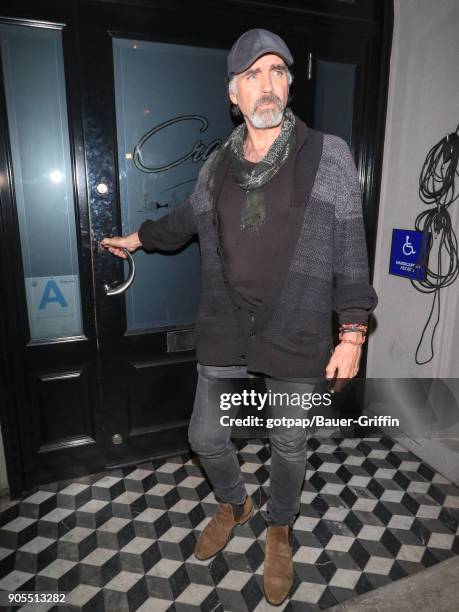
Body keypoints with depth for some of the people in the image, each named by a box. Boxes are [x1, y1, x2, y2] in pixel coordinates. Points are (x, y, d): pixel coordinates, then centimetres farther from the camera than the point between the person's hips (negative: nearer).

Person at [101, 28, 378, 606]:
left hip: (296, 336, -2)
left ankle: (279, 528, 45)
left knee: (289, 444, 14)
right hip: (225, 332, 3)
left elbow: (349, 248, -5)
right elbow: (185, 218, 23)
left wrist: (352, 331, -8)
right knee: (205, 436, 14)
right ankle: (233, 504, 47)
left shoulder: (328, 155, -5)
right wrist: (139, 237, 36)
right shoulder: (217, 164, 5)